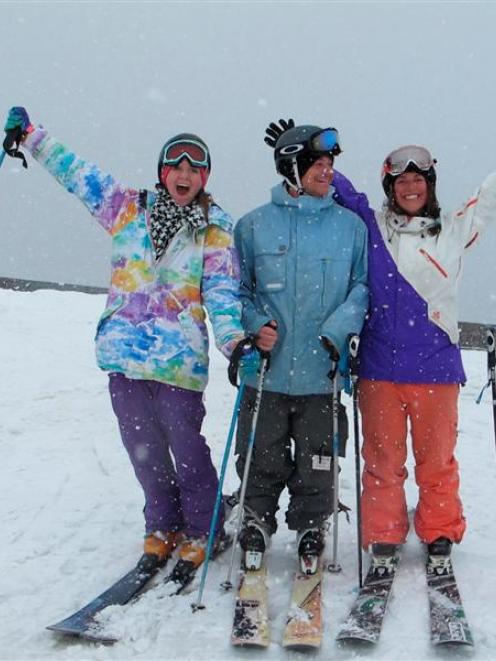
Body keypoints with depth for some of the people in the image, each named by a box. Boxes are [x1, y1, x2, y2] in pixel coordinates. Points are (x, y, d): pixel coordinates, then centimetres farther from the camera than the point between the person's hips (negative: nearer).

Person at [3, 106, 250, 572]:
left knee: (186, 446, -2)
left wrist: (234, 341, -22)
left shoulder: (214, 231, 2)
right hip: (124, 350, 4)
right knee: (143, 447, 12)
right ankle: (162, 528, 29)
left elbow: (223, 293, -5)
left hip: (180, 357, -3)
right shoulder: (128, 209, 9)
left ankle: (200, 533, 18)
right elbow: (77, 172, 15)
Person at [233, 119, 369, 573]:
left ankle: (310, 533, 30)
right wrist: (253, 325, -9)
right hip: (267, 371, 0)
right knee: (262, 464, 8)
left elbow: (363, 286, 5)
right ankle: (255, 531, 30)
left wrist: (338, 330, -12)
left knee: (316, 468, 9)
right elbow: (235, 289, 9)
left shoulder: (351, 226, 5)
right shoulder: (253, 225, 4)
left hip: (323, 372, 0)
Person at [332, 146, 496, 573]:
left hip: (436, 365, 0)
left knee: (437, 458, 7)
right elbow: (332, 183, 15)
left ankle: (440, 537, 23)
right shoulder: (371, 227, 10)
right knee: (382, 459, 6)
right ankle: (384, 540, 19)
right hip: (380, 366, 0)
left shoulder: (453, 231, 13)